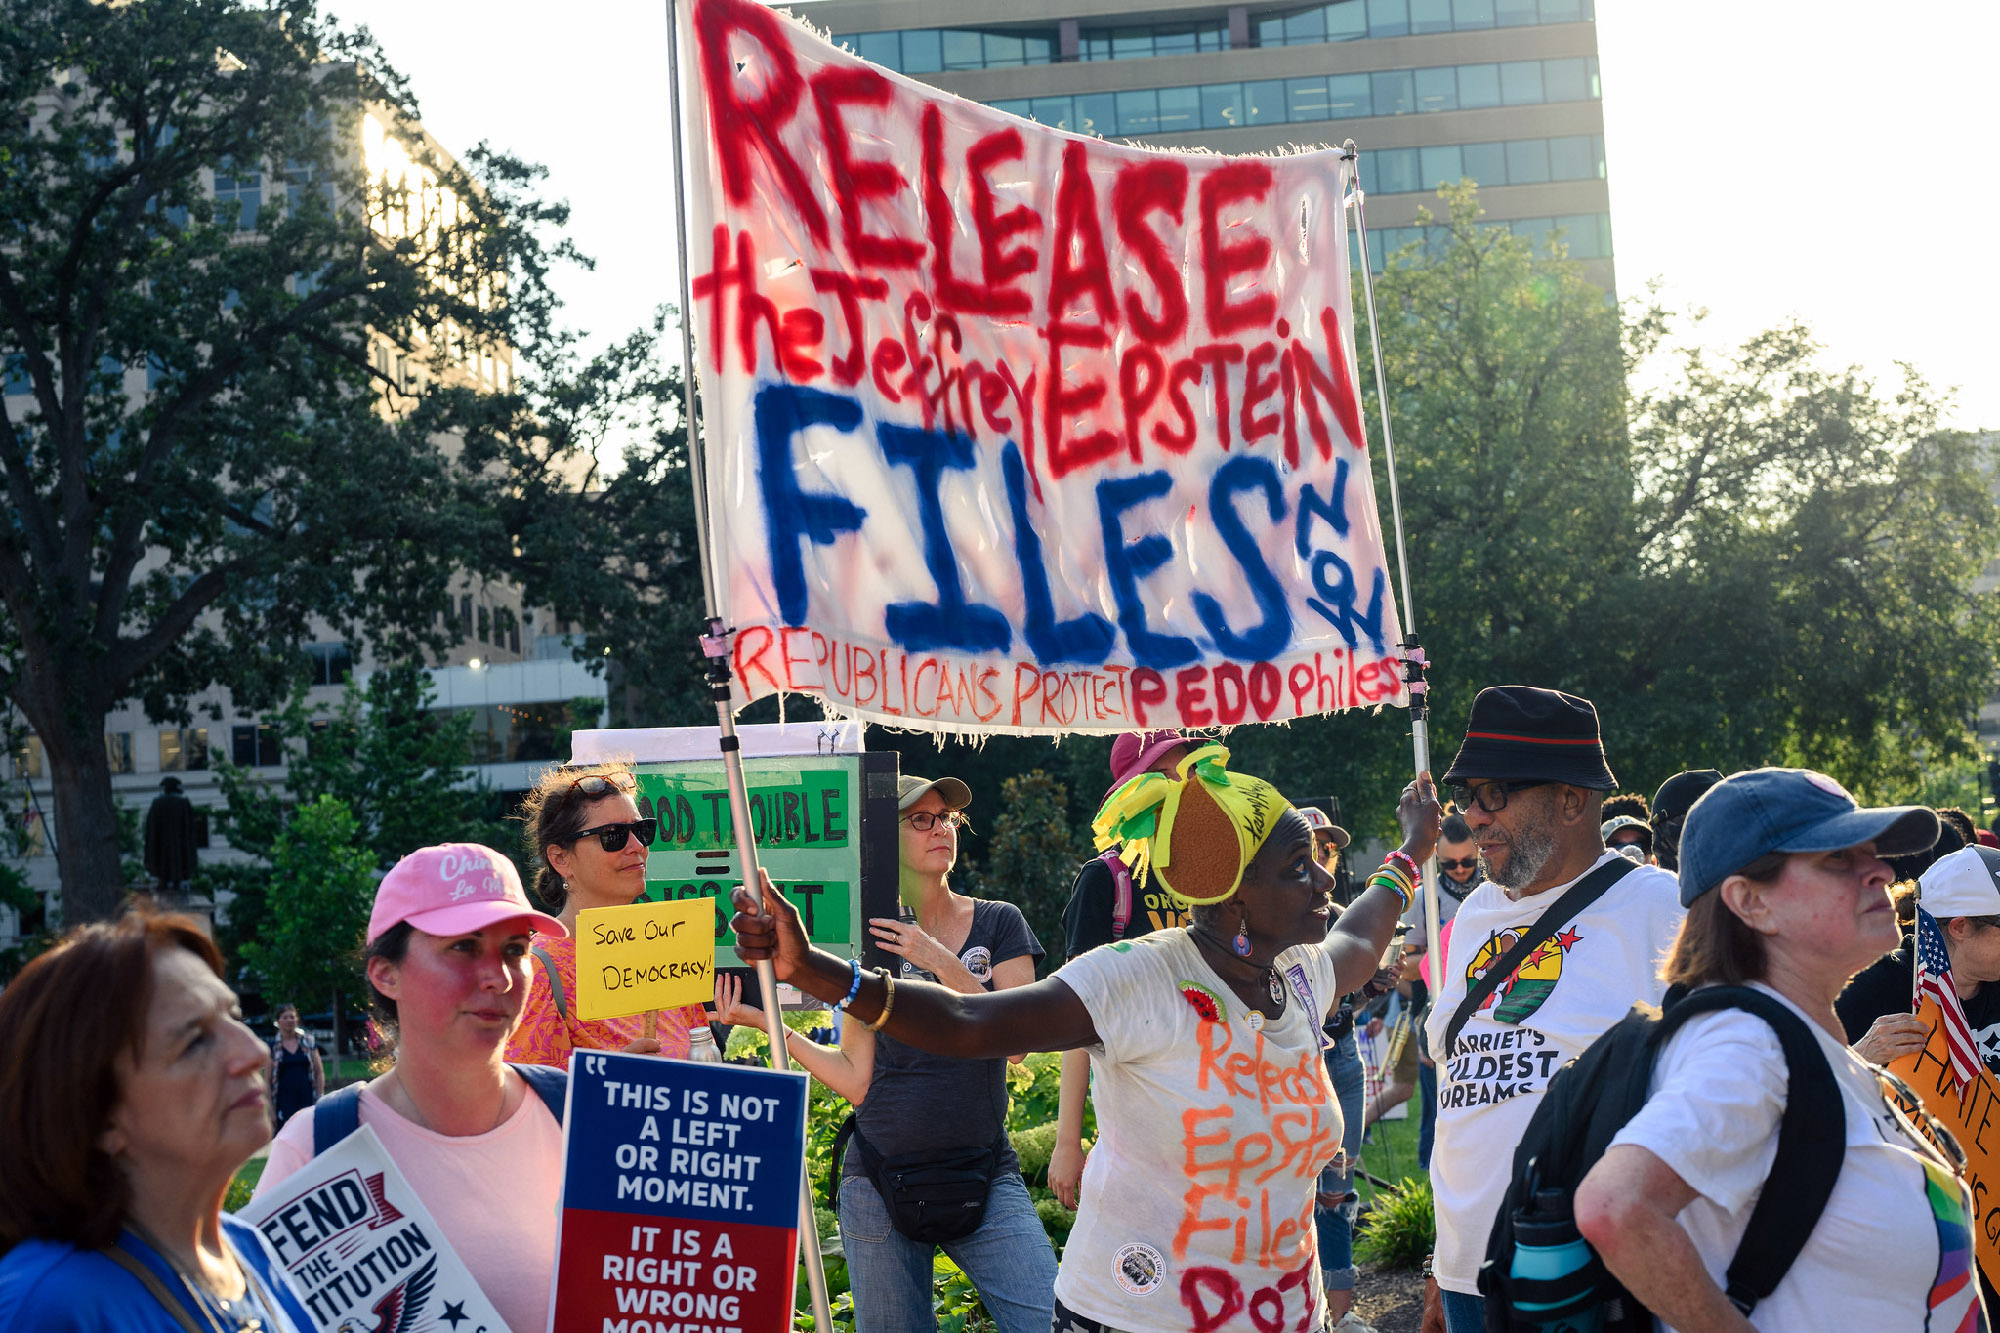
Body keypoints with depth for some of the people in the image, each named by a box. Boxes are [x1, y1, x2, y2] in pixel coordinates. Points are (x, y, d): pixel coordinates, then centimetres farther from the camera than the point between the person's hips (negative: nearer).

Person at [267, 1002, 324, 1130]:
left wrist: (320, 1099, 1)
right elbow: (268, 1081, 4)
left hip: (308, 1100, 1)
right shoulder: (273, 1048, 4)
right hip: (285, 1104, -1)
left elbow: (319, 1072, 10)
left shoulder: (308, 1042, 8)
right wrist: (272, 1111, -1)